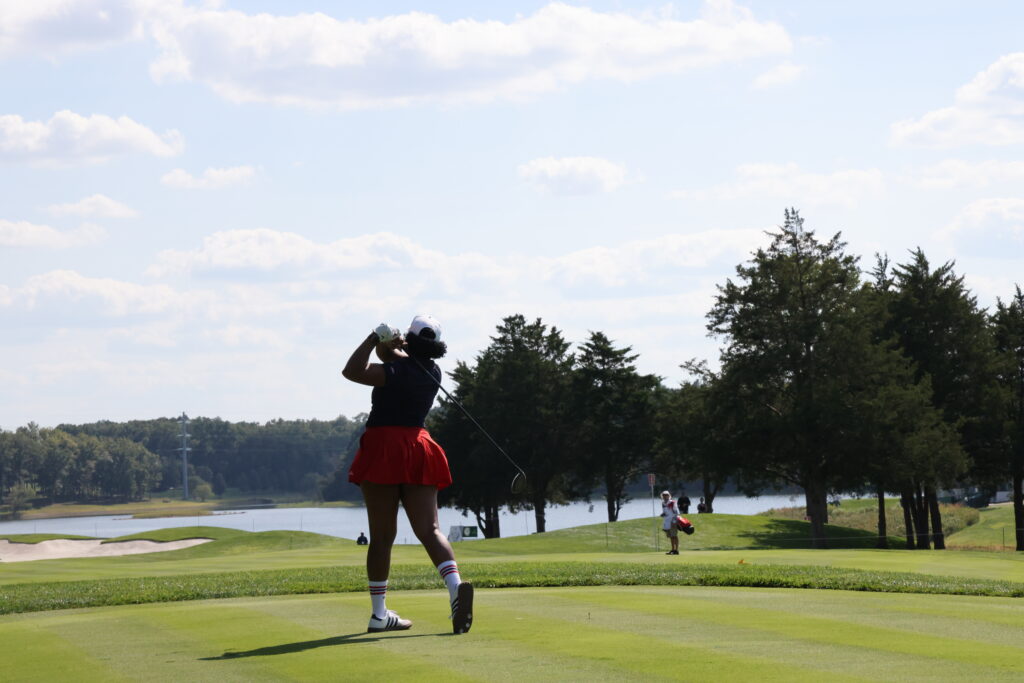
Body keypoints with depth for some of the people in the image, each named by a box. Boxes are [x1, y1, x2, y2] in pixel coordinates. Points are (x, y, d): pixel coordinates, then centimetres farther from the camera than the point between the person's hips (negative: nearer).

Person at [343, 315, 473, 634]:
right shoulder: (432, 372, 9)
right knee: (429, 530, -3)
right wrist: (390, 347, 9)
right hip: (418, 450, 4)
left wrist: (374, 339, -11)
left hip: (384, 449, -4)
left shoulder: (397, 371, -10)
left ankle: (379, 614, 4)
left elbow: (352, 371, -20)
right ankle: (455, 584, -30)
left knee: (381, 536, 1)